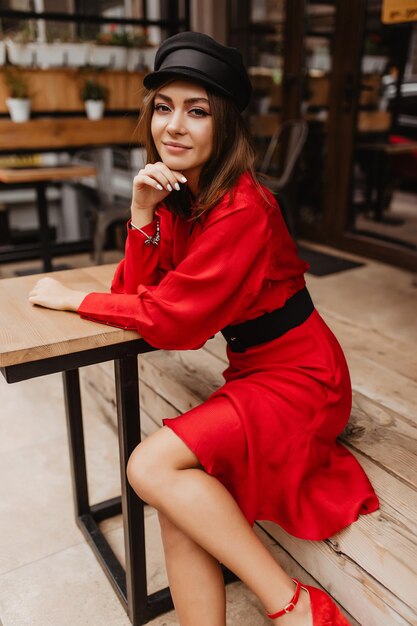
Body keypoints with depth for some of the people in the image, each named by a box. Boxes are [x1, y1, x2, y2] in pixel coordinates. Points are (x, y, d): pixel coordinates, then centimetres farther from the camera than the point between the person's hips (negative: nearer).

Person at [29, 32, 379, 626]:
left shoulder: (243, 209, -22)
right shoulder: (179, 195, 4)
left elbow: (171, 318, -20)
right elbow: (138, 290, 2)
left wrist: (71, 298, -9)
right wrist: (142, 213, -12)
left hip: (298, 378, -7)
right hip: (252, 372, 7)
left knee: (152, 466, -21)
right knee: (178, 508, -10)